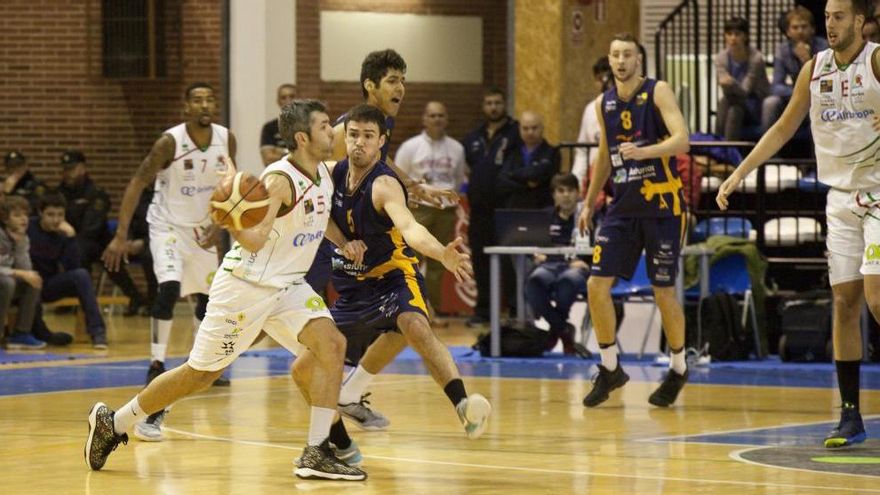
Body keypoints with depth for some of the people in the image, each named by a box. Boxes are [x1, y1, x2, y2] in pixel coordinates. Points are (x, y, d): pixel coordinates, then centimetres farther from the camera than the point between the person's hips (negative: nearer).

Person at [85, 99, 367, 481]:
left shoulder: (324, 174, 3)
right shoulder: (279, 180, -23)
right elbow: (254, 241, -33)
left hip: (287, 286, 7)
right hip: (247, 285, -7)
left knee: (331, 344, -16)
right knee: (199, 374, 4)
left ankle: (317, 455, -14)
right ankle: (111, 422, 22)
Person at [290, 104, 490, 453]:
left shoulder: (384, 184, -21)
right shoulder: (333, 174, -2)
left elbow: (409, 228, -41)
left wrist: (441, 254, -59)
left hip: (394, 281, -7)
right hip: (352, 290, 7)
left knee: (415, 327, -40)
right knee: (304, 371, 7)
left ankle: (464, 406, -50)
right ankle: (338, 442, 30)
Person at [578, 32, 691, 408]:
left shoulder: (658, 92, -8)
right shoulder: (605, 103, 9)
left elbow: (682, 141, -21)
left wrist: (643, 152, -36)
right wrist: (589, 203, 22)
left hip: (661, 205, -5)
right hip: (623, 205, 5)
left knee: (663, 291, 0)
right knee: (597, 284, -4)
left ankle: (678, 369, 19)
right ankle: (610, 369, 9)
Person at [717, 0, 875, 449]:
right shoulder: (814, 69, 10)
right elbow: (784, 128, 18)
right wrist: (739, 173, 13)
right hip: (841, 198, 5)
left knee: (875, 299, -15)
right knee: (844, 302, 2)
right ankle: (850, 415, 6)